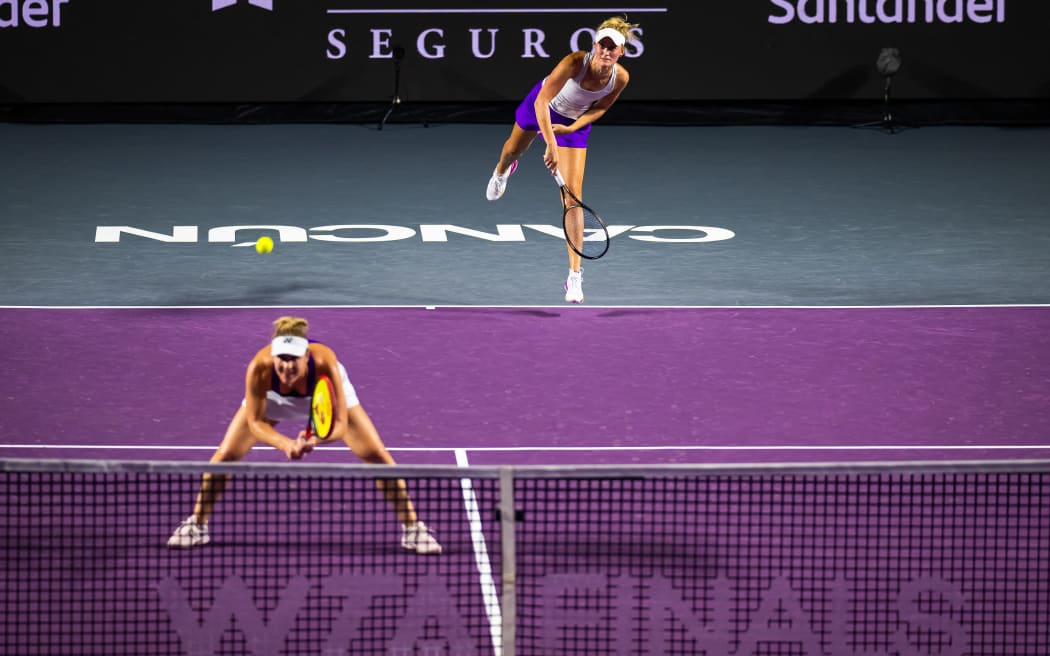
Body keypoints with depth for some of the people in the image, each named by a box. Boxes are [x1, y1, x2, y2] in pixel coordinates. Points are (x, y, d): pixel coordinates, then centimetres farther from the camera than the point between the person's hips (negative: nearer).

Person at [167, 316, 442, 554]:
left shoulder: (324, 364, -44)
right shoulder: (260, 367, -42)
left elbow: (340, 423, -36)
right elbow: (254, 421, -30)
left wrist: (316, 438, -56)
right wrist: (285, 444, -47)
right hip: (274, 398, 1)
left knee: (377, 455, -8)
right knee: (226, 455, -6)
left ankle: (411, 527, 10)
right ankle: (197, 525, 16)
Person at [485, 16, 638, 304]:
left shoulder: (620, 78, -28)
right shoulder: (575, 62, -40)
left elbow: (600, 108, -8)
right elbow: (541, 102, -41)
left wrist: (572, 128, -23)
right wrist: (551, 144, -49)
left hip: (575, 123, 1)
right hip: (542, 107, -1)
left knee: (573, 196, -10)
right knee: (514, 149, 31)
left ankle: (575, 275, -8)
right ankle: (502, 171, 75)